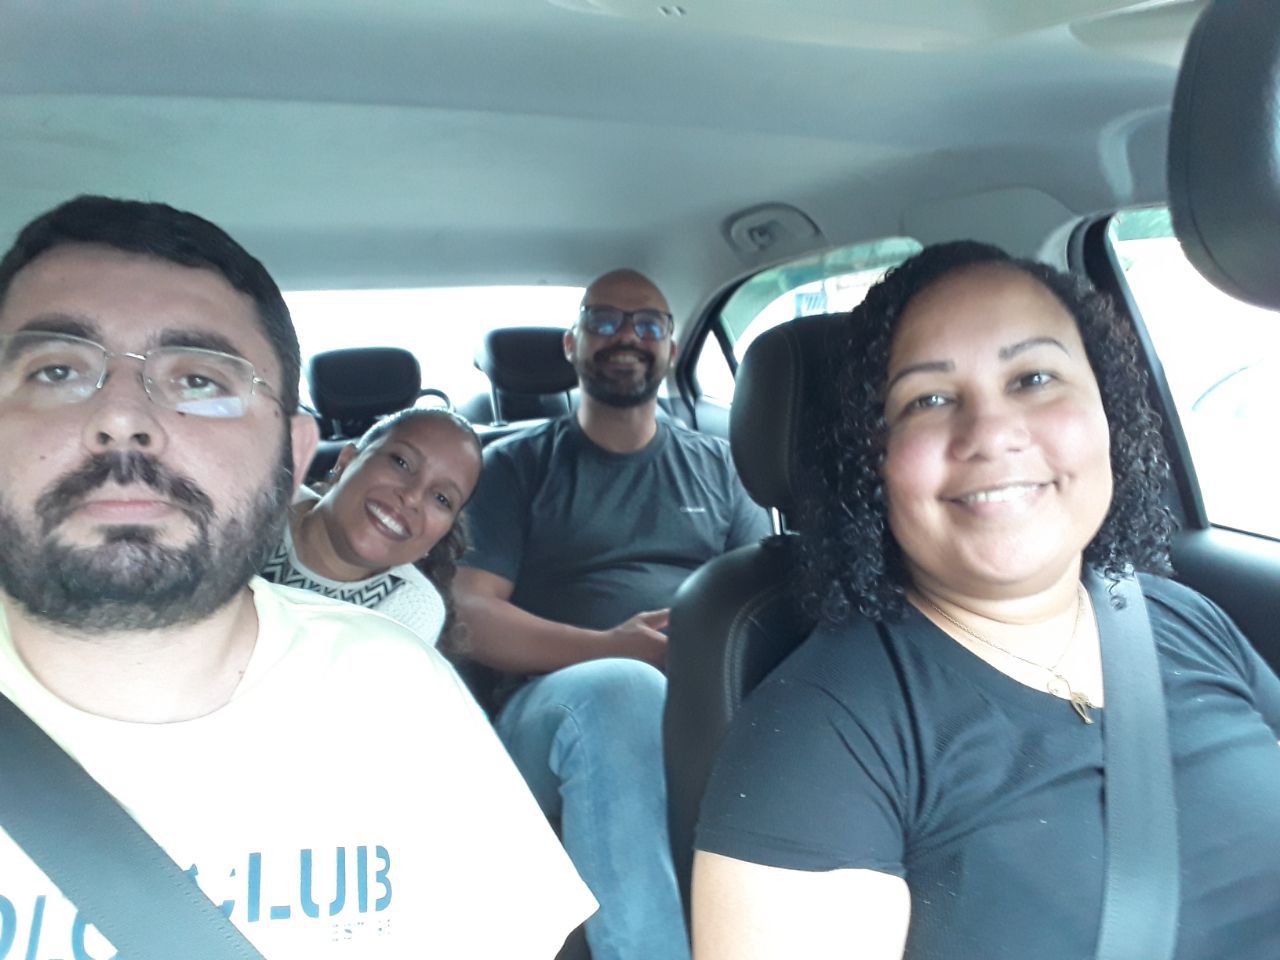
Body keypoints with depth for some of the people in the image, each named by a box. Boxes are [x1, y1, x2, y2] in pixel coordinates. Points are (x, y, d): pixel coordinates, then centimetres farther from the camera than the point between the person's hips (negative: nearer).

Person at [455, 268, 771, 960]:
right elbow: (472, 616, 1)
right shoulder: (515, 466, 13)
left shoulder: (716, 465, 21)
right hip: (561, 710, -2)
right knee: (624, 690, -38)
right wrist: (606, 648, -17)